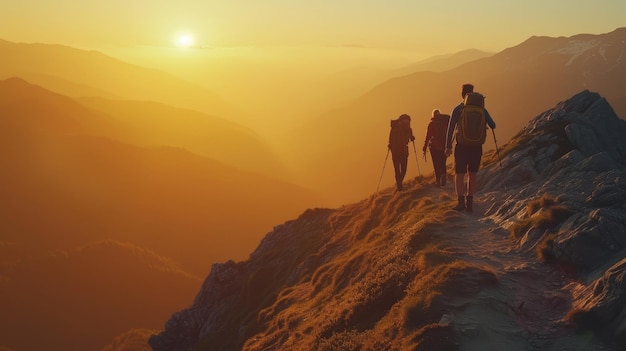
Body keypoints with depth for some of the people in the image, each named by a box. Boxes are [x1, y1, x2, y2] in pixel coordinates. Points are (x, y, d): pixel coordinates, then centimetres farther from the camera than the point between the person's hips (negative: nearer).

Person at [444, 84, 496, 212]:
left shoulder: (458, 109, -4)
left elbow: (450, 128, -8)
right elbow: (493, 126, 1)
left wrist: (448, 146, -5)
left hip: (462, 146, -2)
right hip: (477, 147, 2)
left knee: (459, 174, 3)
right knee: (472, 174, 13)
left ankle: (461, 201, -12)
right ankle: (469, 202, 14)